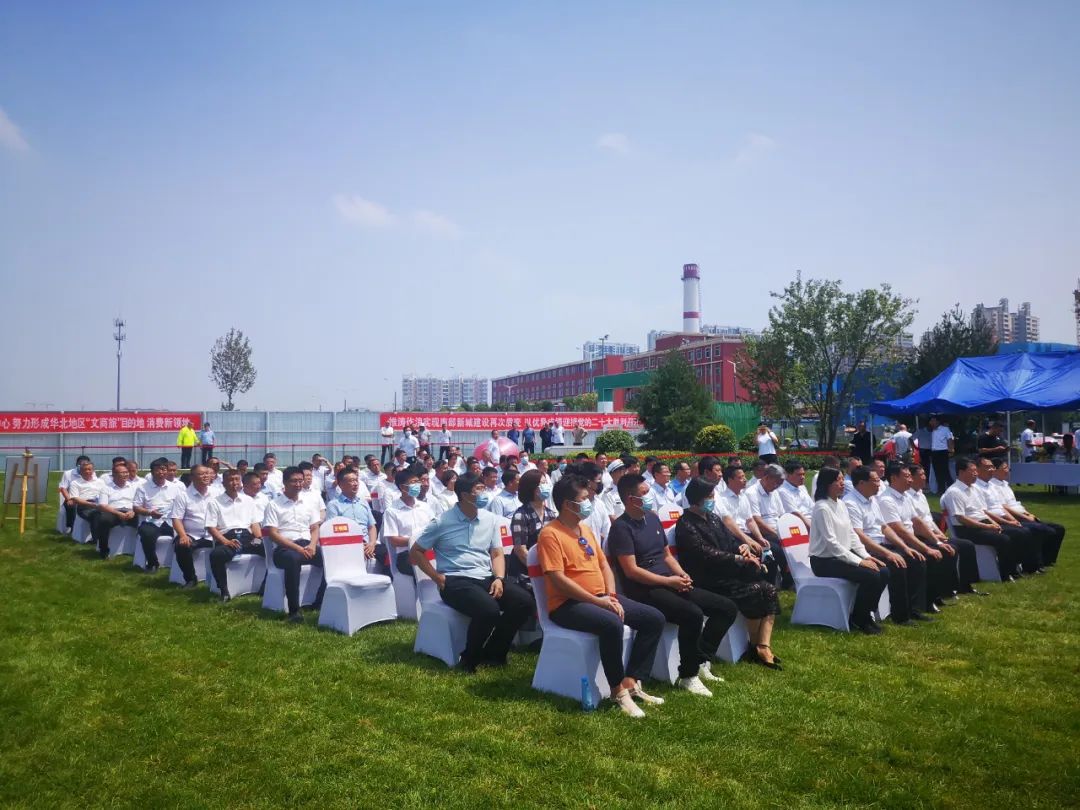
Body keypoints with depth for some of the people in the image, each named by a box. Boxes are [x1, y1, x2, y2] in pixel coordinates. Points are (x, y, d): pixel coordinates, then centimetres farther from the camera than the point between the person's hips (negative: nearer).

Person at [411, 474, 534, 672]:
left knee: (524, 601, -17)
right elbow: (415, 553, 3)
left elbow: (497, 554, 12)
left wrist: (499, 579, -7)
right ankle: (470, 658, -5)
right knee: (489, 609, -33)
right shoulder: (442, 522, -4)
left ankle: (493, 653, 2)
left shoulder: (490, 519, 9)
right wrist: (438, 578, -6)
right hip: (455, 581, -5)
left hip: (486, 578, 6)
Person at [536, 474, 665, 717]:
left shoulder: (585, 529, 15)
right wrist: (598, 601, -20)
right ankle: (618, 691, -17)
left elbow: (604, 566, 18)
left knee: (654, 618, -2)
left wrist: (611, 596, -1)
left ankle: (632, 682, -3)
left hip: (600, 598, 9)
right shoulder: (550, 534, -12)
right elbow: (558, 580, -20)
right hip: (567, 604, -9)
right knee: (612, 624, -36)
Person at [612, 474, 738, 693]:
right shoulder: (621, 527, -11)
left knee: (727, 608, -1)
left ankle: (701, 662, 5)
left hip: (671, 583, 9)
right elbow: (631, 571, -17)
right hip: (644, 590, -9)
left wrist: (681, 574, 0)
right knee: (693, 614, -32)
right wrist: (670, 581, -16)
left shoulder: (652, 518, 14)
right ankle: (688, 676, -13)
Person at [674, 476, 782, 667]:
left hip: (726, 571, 8)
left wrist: (743, 546, -6)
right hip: (708, 580, -8)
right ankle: (755, 647, -3)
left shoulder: (712, 517, 15)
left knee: (769, 590, -12)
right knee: (754, 591, -22)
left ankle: (764, 647, -17)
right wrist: (740, 559, -19)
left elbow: (731, 538, 18)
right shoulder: (686, 525, -11)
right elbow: (706, 554, -20)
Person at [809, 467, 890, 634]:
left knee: (883, 572, -6)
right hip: (824, 561, -9)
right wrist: (858, 561, -21)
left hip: (842, 556, 9)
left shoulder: (841, 504, 11)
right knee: (871, 576, -23)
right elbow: (831, 543, -21)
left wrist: (866, 556, -1)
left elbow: (851, 535, 13)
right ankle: (858, 618, -4)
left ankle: (866, 613, 8)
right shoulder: (822, 508, -17)